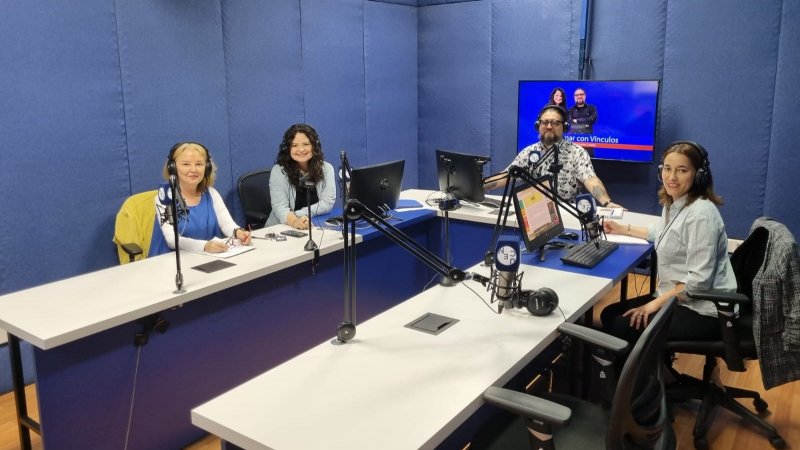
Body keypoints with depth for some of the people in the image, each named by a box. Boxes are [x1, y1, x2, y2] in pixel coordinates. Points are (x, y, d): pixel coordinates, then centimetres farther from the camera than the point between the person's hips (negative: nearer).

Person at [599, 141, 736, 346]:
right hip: (676, 298, 9)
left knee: (622, 327, -18)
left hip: (702, 310, -9)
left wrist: (656, 304, -22)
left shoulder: (701, 214, -22)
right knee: (609, 315, 3)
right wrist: (624, 229, 29)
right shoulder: (673, 203, 8)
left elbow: (699, 279, -26)